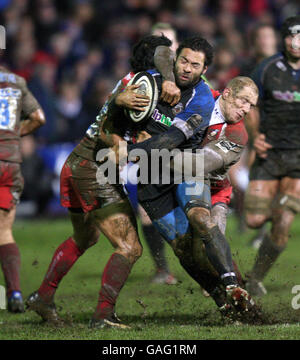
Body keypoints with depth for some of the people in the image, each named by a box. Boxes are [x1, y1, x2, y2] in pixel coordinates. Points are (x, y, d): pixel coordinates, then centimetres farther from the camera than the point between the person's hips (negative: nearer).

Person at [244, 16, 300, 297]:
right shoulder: (267, 69, -2)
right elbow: (252, 104, 12)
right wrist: (255, 135, -5)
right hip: (269, 153, 1)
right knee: (255, 220, -6)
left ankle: (256, 276, 9)